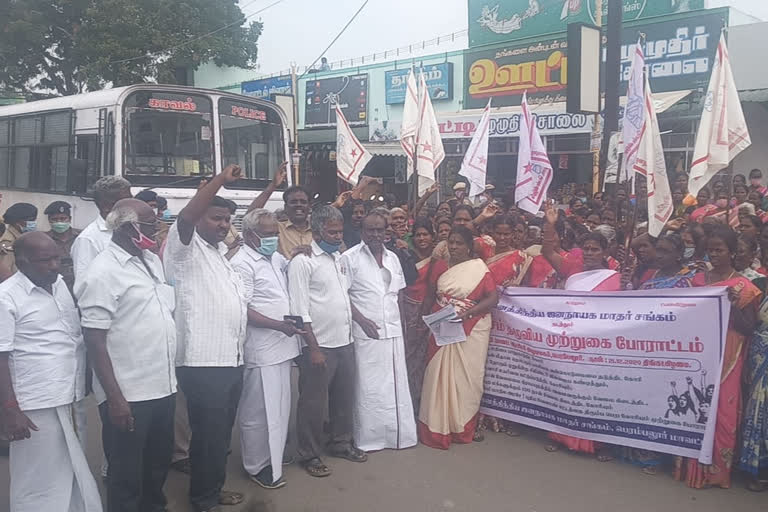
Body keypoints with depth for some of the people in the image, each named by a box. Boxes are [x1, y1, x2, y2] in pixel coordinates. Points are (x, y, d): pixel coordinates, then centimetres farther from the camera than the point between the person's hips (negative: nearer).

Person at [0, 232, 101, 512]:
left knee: (78, 476, 19)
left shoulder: (60, 284, 7)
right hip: (37, 408, -7)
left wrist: (86, 385, 16)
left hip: (73, 400, 7)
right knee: (40, 483, 5)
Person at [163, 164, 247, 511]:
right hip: (203, 362, -8)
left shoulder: (221, 253, 19)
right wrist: (220, 180, -30)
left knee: (222, 431, 18)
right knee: (208, 433, 2)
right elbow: (185, 217, -27)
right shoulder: (185, 248, -5)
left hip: (231, 359, 8)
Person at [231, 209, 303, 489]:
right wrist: (279, 325, -24)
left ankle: (276, 454, 34)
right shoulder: (242, 263, -13)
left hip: (283, 344, 9)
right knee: (259, 411, 2)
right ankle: (258, 466, 16)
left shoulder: (275, 257, 12)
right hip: (261, 349, -9)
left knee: (280, 406, 19)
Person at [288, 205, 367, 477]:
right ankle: (309, 454, 18)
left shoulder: (340, 258, 11)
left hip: (345, 341, 8)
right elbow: (300, 310, -15)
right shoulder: (302, 262, -12)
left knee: (344, 396, 18)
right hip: (319, 345, -7)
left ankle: (341, 442, 35)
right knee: (313, 402, 4)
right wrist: (314, 348, -17)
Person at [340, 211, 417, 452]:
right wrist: (362, 320, -15)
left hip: (393, 331, 6)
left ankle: (397, 433, 20)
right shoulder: (350, 258, -4)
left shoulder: (392, 258, 14)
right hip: (366, 332, -6)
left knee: (396, 384, 9)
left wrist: (400, 321, 12)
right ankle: (367, 438, 9)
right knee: (368, 386, -2)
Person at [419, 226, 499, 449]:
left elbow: (493, 298, -11)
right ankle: (437, 427, 14)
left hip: (471, 330, -2)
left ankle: (463, 427, 19)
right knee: (439, 375, 3)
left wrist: (467, 313, -21)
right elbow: (430, 295, 13)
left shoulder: (479, 269, -4)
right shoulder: (439, 266, 6)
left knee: (466, 377, 5)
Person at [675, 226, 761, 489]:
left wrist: (732, 304, -21)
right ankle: (691, 464, 20)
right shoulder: (698, 279, 8)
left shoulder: (744, 287, -3)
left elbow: (748, 328, -8)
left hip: (724, 359, -4)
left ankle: (716, 468, 13)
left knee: (720, 411, 0)